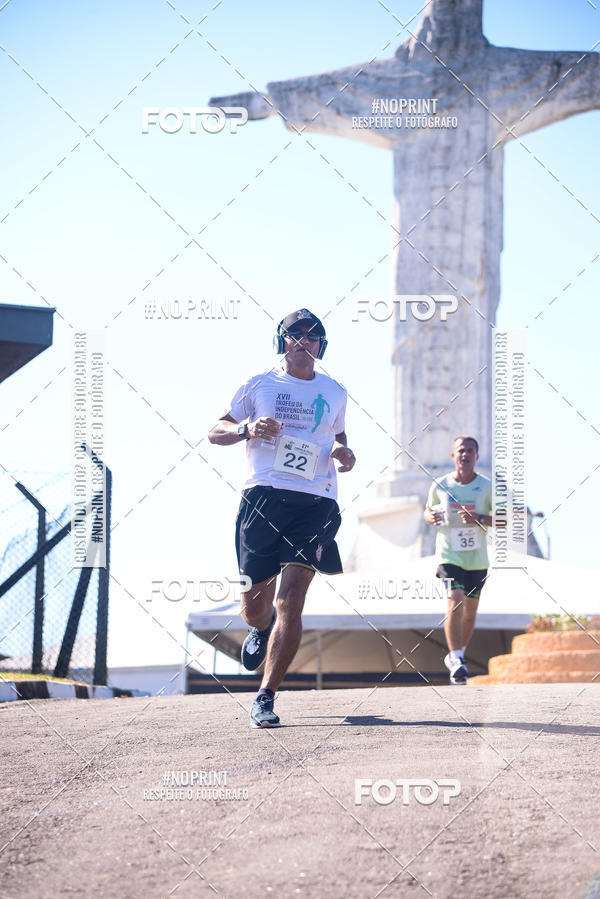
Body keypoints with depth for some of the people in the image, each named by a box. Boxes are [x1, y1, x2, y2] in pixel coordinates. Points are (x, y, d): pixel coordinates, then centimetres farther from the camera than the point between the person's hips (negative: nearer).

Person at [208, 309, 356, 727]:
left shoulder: (335, 392, 17)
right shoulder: (259, 385, 9)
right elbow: (216, 431, 11)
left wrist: (344, 452, 9)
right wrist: (247, 428, -10)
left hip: (316, 502, 1)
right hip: (264, 496, 0)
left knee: (291, 600, -14)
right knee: (255, 605, 3)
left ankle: (266, 697, -9)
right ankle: (262, 629, 42)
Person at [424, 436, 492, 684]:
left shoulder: (487, 487, -2)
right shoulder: (439, 485, 0)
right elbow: (428, 510, 16)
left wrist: (479, 518, -20)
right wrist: (430, 517, -8)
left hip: (477, 560, 2)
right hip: (449, 555, -2)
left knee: (469, 613, 12)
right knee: (455, 604, -20)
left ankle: (456, 656, 34)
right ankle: (456, 660, -20)